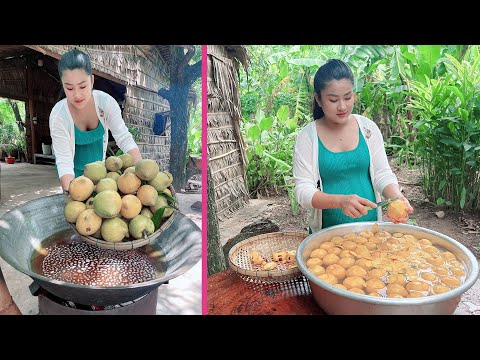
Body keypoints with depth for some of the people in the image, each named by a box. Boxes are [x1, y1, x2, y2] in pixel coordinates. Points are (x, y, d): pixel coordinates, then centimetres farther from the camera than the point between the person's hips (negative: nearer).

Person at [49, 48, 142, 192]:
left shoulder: (106, 102, -24)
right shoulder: (58, 116, -28)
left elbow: (124, 138, -26)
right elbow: (63, 160, -30)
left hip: (98, 165, 2)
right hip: (75, 168, -2)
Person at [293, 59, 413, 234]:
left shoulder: (368, 127, -1)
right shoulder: (307, 136, -10)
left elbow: (383, 173, 2)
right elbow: (303, 190, -14)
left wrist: (396, 196, -19)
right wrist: (340, 201, -31)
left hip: (371, 224, 3)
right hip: (327, 231, -2)